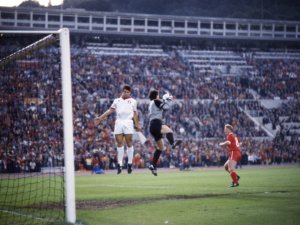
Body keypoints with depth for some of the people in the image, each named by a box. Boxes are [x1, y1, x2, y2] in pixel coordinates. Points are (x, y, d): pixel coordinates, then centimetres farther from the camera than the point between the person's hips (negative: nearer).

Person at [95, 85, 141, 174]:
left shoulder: (133, 101, 16)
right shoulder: (117, 100, 20)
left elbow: (135, 114, 16)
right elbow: (110, 110, 17)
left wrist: (137, 125, 10)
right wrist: (100, 118, 11)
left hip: (128, 122, -2)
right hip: (118, 122, 2)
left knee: (129, 142, -5)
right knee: (119, 143, -2)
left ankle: (130, 163, 1)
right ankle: (120, 164, -1)